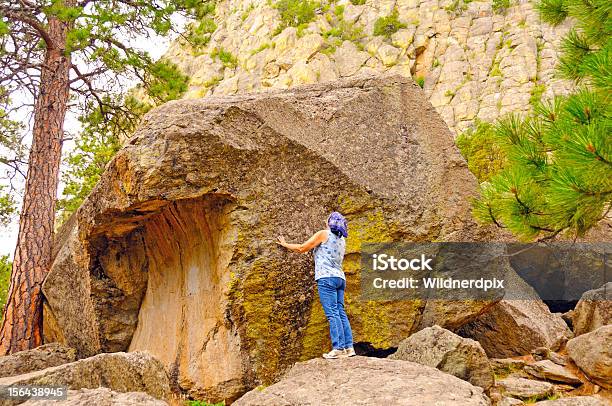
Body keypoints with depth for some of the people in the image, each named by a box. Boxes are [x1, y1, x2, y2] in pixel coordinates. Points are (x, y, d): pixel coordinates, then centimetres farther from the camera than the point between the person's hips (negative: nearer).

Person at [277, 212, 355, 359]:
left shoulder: (324, 234, -1)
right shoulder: (342, 240, 19)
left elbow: (302, 248, 2)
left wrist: (285, 244, 16)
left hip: (327, 277, -7)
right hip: (340, 278, 7)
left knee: (332, 313, -11)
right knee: (340, 312, 6)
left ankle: (339, 348, -15)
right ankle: (349, 347, 3)